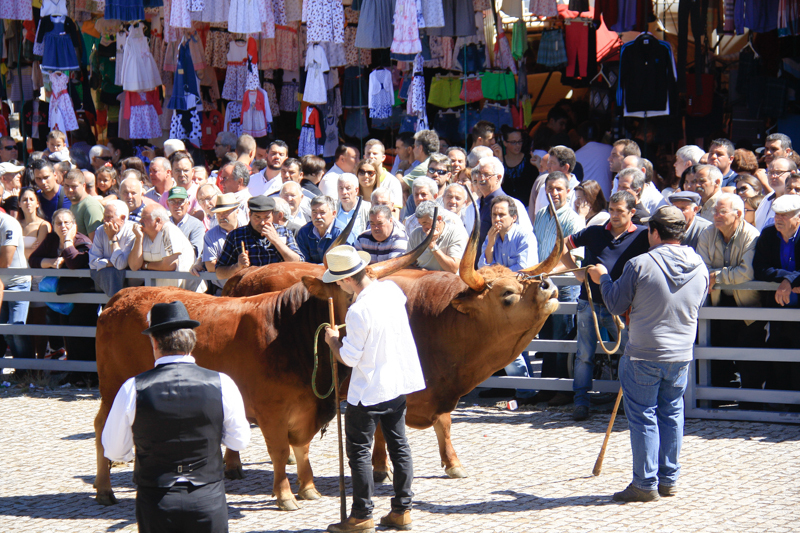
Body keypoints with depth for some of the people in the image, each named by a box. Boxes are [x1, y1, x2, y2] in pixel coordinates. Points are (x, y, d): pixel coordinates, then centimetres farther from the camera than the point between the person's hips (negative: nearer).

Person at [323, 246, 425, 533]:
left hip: (368, 391, -7)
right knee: (398, 445, 14)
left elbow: (348, 358, -18)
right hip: (400, 383, 8)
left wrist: (333, 340, 1)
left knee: (359, 450, 4)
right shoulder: (391, 289, -3)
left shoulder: (358, 311, -24)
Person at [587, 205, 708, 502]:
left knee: (643, 417, 4)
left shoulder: (640, 265, -16)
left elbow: (616, 305, -6)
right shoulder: (699, 267, -1)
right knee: (671, 415, 16)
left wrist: (603, 278, 12)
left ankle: (646, 484, 6)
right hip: (681, 355, 5)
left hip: (644, 356, -5)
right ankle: (669, 479, 21)